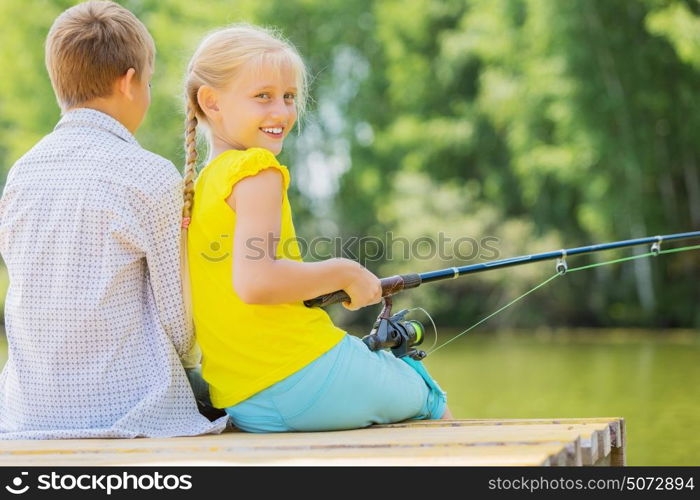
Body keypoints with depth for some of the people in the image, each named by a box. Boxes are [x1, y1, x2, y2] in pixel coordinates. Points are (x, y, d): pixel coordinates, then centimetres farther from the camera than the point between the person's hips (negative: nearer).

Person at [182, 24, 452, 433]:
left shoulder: (195, 187, 13)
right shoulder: (256, 172, -13)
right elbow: (253, 281, -25)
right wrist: (343, 273, -11)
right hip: (308, 380, -8)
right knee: (432, 400, 20)